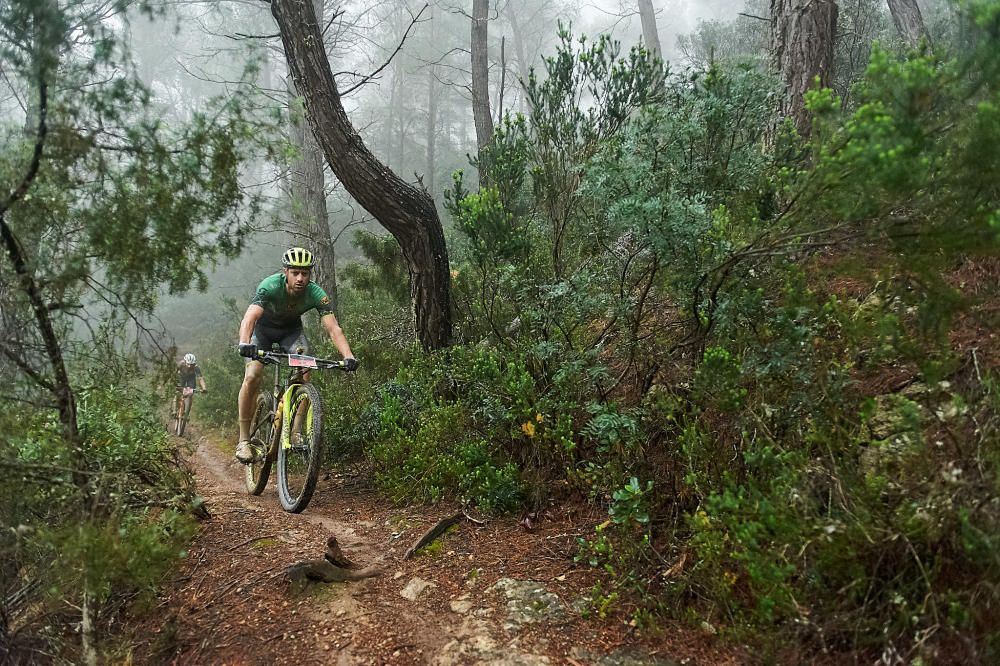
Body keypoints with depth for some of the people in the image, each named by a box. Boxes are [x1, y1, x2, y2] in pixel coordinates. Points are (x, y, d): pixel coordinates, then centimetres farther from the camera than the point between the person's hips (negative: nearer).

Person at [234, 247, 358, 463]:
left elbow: (333, 329, -36)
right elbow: (250, 317, -48)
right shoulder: (270, 286, -35)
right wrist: (244, 344, -68)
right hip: (262, 327, -2)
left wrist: (348, 356, -53)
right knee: (252, 376, -21)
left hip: (291, 329, 2)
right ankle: (244, 441, -10)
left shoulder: (316, 294, -29)